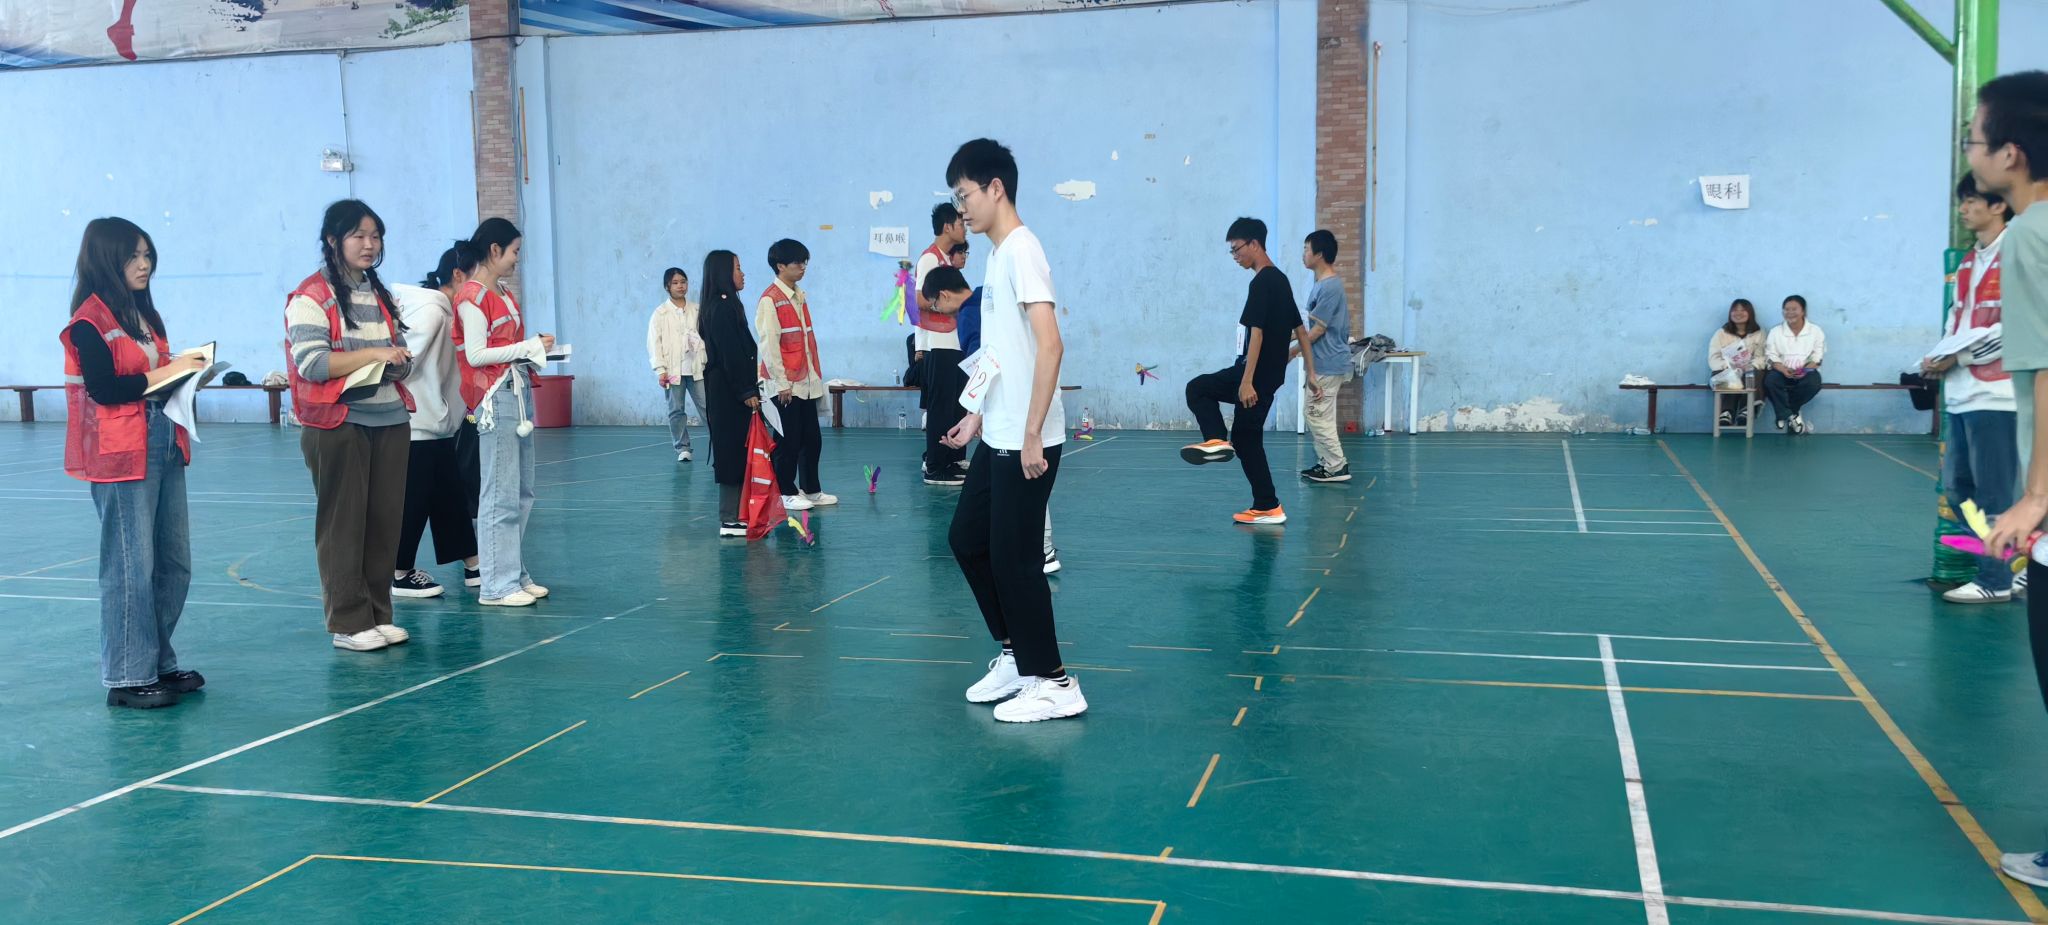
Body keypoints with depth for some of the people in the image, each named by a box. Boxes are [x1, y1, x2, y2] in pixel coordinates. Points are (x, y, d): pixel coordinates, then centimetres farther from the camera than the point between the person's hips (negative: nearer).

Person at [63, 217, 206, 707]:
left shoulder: (142, 314, 16)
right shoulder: (89, 321, -9)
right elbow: (103, 389, -17)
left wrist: (186, 374, -2)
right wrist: (163, 373, -15)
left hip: (164, 445, 8)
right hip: (121, 456, -8)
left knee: (174, 563, 11)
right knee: (131, 567, -4)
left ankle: (158, 662, 22)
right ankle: (128, 676, 5)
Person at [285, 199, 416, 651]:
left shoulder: (380, 295, 17)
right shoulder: (312, 296, -6)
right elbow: (311, 363, -15)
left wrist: (400, 360, -3)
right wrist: (374, 354, -19)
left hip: (390, 421, 7)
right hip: (337, 424, -6)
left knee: (385, 521, 7)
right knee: (343, 524, 0)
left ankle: (379, 615, 16)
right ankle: (348, 623, 5)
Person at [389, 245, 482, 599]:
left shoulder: (447, 313, 11)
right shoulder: (430, 312, -18)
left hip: (438, 425, 9)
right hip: (417, 426, -9)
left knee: (452, 496, 12)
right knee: (414, 501, 0)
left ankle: (472, 565, 18)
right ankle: (400, 574, 12)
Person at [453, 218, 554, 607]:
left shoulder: (503, 293, 17)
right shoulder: (473, 296, -10)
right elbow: (476, 354, -16)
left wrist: (535, 350, 2)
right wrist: (528, 347, -14)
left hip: (519, 392, 9)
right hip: (496, 398, -9)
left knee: (522, 493, 11)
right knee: (501, 495, -7)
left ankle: (517, 574, 18)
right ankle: (497, 585, -3)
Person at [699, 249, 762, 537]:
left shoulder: (724, 305, 16)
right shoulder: (723, 308, -15)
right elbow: (730, 354, -19)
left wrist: (748, 389, 17)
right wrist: (746, 392, -18)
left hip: (727, 391, 10)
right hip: (729, 391, -10)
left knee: (734, 453, 11)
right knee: (733, 451, -7)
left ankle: (735, 515, 16)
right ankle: (730, 521, -4)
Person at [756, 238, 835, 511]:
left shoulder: (801, 296, 13)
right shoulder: (770, 300, -11)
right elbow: (768, 344, -14)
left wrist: (817, 374, 14)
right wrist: (782, 383, -16)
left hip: (807, 383, 8)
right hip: (786, 385, -7)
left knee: (812, 438, 10)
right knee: (788, 442, -1)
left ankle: (811, 490, 19)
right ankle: (786, 493, 8)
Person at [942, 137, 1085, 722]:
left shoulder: (1021, 250, -15)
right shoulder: (998, 256, 14)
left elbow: (1049, 346, -23)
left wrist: (1031, 434, -25)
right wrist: (980, 415, 23)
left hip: (1025, 444, -10)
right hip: (998, 438, 10)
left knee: (1012, 557, -3)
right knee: (967, 539, 16)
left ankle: (1054, 685, 8)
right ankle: (1015, 656, 28)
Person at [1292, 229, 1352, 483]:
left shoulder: (1329, 287, -19)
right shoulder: (1326, 283, 12)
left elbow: (1319, 329, -18)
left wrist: (1293, 352, -11)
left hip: (1328, 365, -10)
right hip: (1325, 362, 10)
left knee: (1318, 415, -6)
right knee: (1318, 415, 14)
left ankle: (1337, 467, -1)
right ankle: (1327, 462, 19)